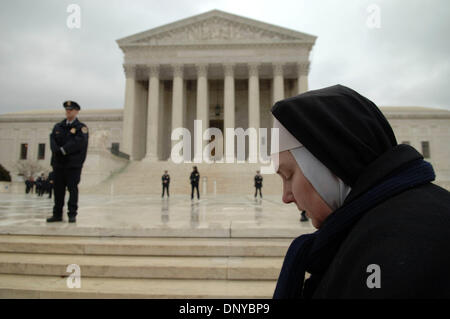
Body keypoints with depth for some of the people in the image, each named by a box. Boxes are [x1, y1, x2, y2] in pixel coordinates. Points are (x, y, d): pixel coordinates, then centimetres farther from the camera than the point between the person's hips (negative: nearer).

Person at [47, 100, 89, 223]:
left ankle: (72, 214, 4)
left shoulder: (81, 127, 1)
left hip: (73, 163, -5)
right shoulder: (58, 126, 17)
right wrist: (57, 151, -15)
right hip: (58, 162, 5)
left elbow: (79, 142, -14)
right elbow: (52, 140, 4)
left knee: (73, 189, -2)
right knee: (58, 189, 8)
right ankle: (57, 214, 16)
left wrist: (64, 150, -17)